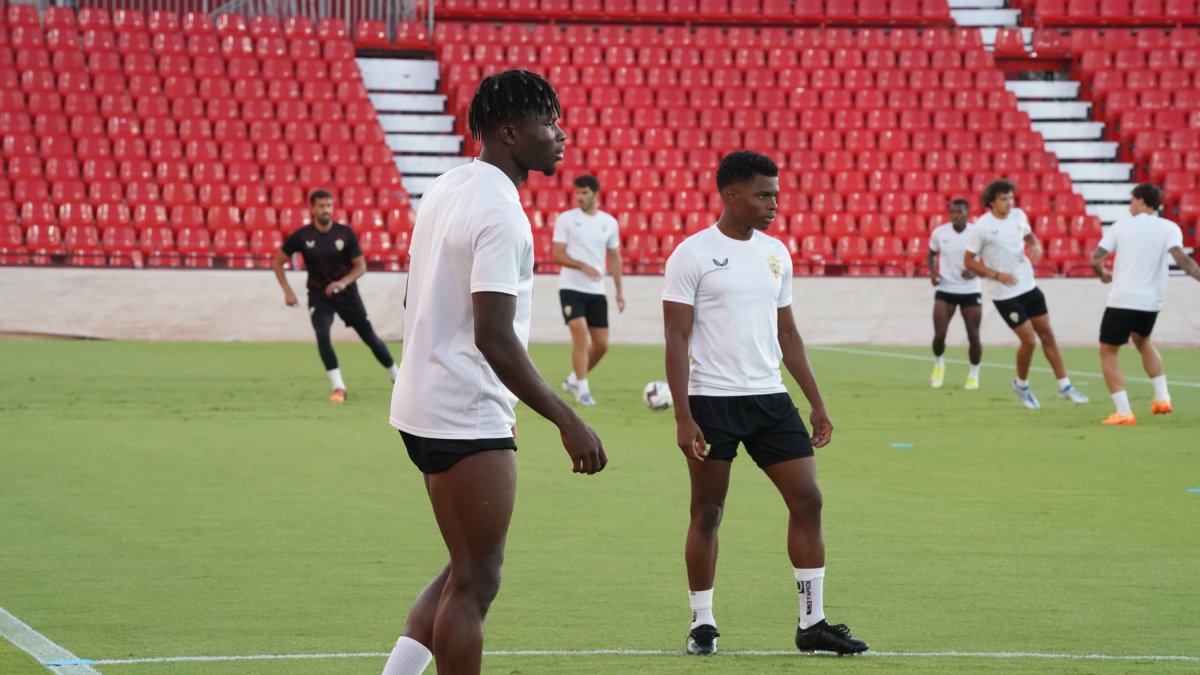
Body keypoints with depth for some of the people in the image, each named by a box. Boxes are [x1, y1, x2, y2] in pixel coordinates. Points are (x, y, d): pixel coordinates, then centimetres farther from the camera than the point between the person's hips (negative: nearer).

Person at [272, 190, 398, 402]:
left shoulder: (346, 233, -10)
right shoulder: (301, 236, -10)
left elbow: (361, 266, -6)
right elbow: (277, 262, 0)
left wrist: (343, 282, -24)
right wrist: (287, 291, -9)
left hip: (347, 294, 0)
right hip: (319, 297, 0)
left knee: (370, 337, 5)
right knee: (322, 337, -22)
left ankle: (397, 377, 23)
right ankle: (338, 388, -15)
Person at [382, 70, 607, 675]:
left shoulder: (445, 190, 11)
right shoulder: (499, 213, -19)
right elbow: (494, 337, -25)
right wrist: (567, 421, -24)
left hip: (423, 407, 10)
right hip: (469, 420, -10)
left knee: (468, 571, 17)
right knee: (475, 582, -2)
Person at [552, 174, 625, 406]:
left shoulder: (609, 222, 8)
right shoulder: (566, 219, -3)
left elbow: (614, 257, 14)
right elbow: (558, 255, -7)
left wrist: (619, 291, 10)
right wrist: (582, 266, -23)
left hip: (597, 291, 4)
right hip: (571, 288, -4)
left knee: (601, 344, 4)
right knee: (580, 335, -17)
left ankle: (574, 380, 25)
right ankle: (582, 390, -11)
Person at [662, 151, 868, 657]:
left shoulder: (775, 253, 11)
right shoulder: (692, 255, -7)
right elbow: (676, 339, -9)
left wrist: (817, 403, 13)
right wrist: (683, 417, -16)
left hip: (770, 398, 5)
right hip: (712, 401, -5)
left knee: (807, 500, 0)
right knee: (707, 512, 2)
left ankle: (812, 623, 6)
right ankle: (702, 624, 14)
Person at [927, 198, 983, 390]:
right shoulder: (939, 233, -5)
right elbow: (932, 253, 13)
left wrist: (976, 271, -20)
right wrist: (932, 272, -5)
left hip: (970, 291, -1)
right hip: (945, 290, 1)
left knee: (973, 336, -1)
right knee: (939, 334, -7)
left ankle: (974, 374, 20)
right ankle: (938, 364, 24)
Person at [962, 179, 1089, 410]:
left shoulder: (1018, 215, 0)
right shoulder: (982, 227, -15)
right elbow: (969, 261, -9)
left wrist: (1035, 247, -4)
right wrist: (996, 275, -19)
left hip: (1029, 286, 6)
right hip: (1005, 294, -6)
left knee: (1047, 335, 8)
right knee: (1029, 340, -6)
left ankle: (1064, 386, 17)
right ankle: (1022, 384, 19)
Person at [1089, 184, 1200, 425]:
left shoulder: (1120, 226, 2)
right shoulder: (1169, 228, 0)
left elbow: (1095, 260, -1)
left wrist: (1103, 274, 20)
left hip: (1122, 301, -3)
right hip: (1151, 303, 3)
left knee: (1108, 352, 9)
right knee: (1143, 341, 32)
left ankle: (1123, 412, -5)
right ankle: (1162, 398, 23)